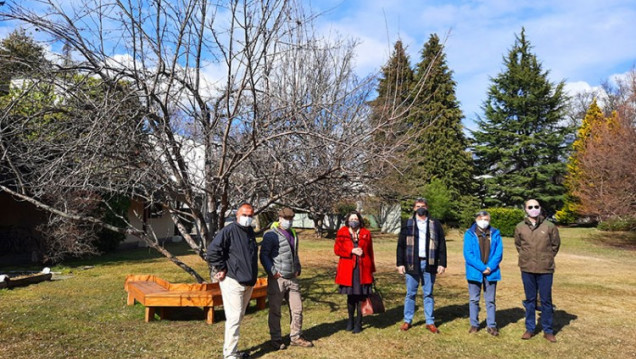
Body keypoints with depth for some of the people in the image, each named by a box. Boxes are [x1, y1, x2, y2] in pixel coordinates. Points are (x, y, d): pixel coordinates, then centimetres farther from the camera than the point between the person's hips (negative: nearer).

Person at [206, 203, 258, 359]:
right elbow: (212, 251, -20)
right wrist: (221, 269, -17)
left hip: (248, 283, 8)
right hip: (232, 282, -8)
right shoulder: (229, 230, -13)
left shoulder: (250, 232, 13)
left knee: (239, 317, 16)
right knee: (234, 317, -7)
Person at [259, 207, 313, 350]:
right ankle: (276, 339, 18)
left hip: (292, 279, 7)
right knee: (275, 311, 5)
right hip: (277, 279, -6)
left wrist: (298, 268, 14)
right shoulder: (271, 235, -8)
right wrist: (273, 271, -16)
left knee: (297, 309, 10)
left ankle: (296, 337, 24)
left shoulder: (293, 234, 16)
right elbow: (264, 255, -12)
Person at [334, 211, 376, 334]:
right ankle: (350, 320, 29)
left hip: (363, 269, 0)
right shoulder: (342, 233, 5)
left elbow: (370, 252, 8)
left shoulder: (366, 233, 6)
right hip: (348, 269, 0)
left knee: (361, 296, 0)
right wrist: (352, 251, -14)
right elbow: (337, 249, -3)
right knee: (351, 295, 10)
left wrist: (372, 270, 8)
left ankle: (358, 323, 12)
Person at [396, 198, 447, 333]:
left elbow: (441, 245, 6)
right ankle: (407, 321, 16)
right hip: (412, 263, 0)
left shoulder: (435, 224, 6)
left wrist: (442, 263, 0)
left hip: (429, 264, 1)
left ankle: (430, 322, 18)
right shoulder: (408, 224, 4)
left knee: (428, 294, 8)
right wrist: (400, 263, -2)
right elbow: (401, 245, 3)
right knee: (410, 293, 6)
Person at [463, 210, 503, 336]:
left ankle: (491, 325, 18)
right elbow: (468, 254, -9)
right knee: (473, 299, 8)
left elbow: (499, 253, -1)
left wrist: (490, 267, -14)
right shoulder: (469, 234, -2)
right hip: (474, 272, -1)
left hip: (491, 272, 1)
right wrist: (482, 267, -16)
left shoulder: (495, 234, 4)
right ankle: (474, 324, 19)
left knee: (490, 300, 9)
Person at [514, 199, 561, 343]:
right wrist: (525, 257, 10)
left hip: (545, 269, -1)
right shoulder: (520, 227, 0)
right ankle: (530, 329, 22)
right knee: (530, 300, 11)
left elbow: (556, 244, 8)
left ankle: (548, 331, 20)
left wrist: (547, 258, 6)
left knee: (546, 300, 6)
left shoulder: (549, 226, -4)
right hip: (527, 269, 1)